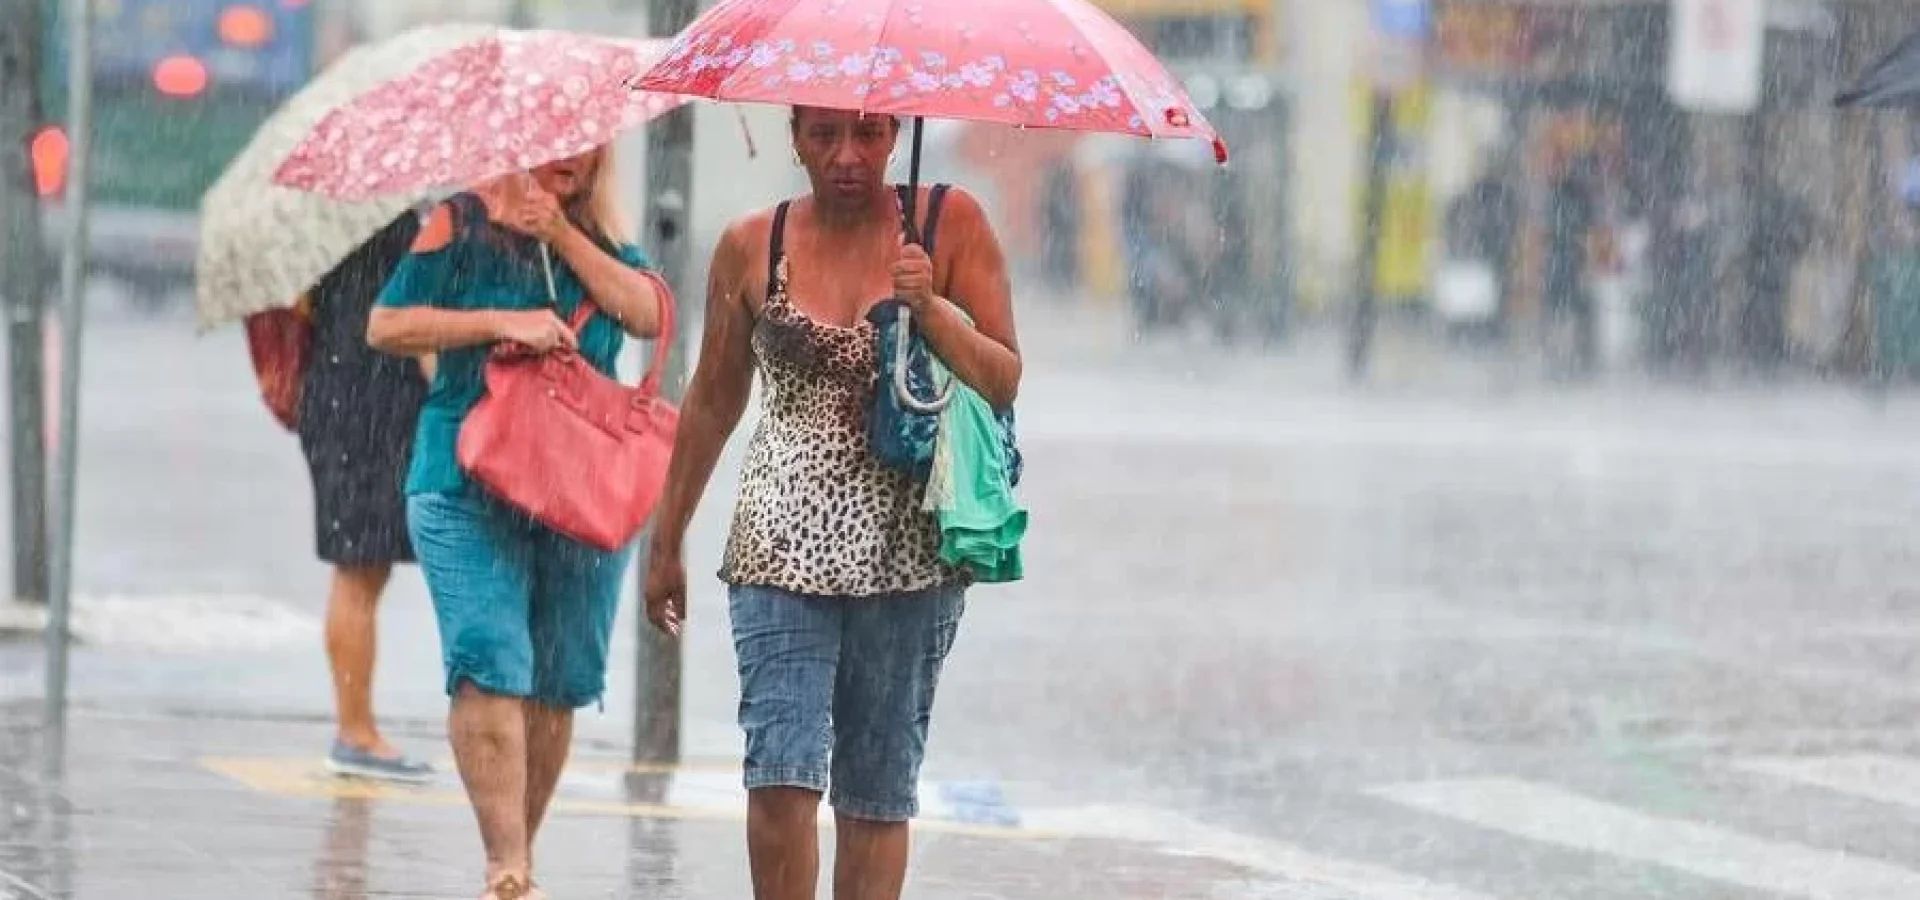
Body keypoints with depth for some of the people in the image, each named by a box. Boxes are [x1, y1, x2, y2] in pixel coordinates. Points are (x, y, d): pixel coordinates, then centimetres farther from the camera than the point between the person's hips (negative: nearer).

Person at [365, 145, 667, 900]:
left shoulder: (603, 243, 14)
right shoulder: (461, 225, 3)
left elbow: (648, 314, -3)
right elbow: (387, 325, -2)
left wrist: (563, 235, -7)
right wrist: (502, 323, -11)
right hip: (469, 492, -4)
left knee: (557, 686, 4)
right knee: (490, 668, -16)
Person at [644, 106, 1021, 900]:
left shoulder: (950, 225, 0)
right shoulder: (750, 248, 4)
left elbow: (1004, 381, 1)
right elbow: (712, 402, 14)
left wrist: (930, 309, -17)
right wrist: (667, 542, 18)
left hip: (910, 547, 0)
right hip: (783, 539, 0)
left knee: (878, 792, 4)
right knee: (781, 773, -14)